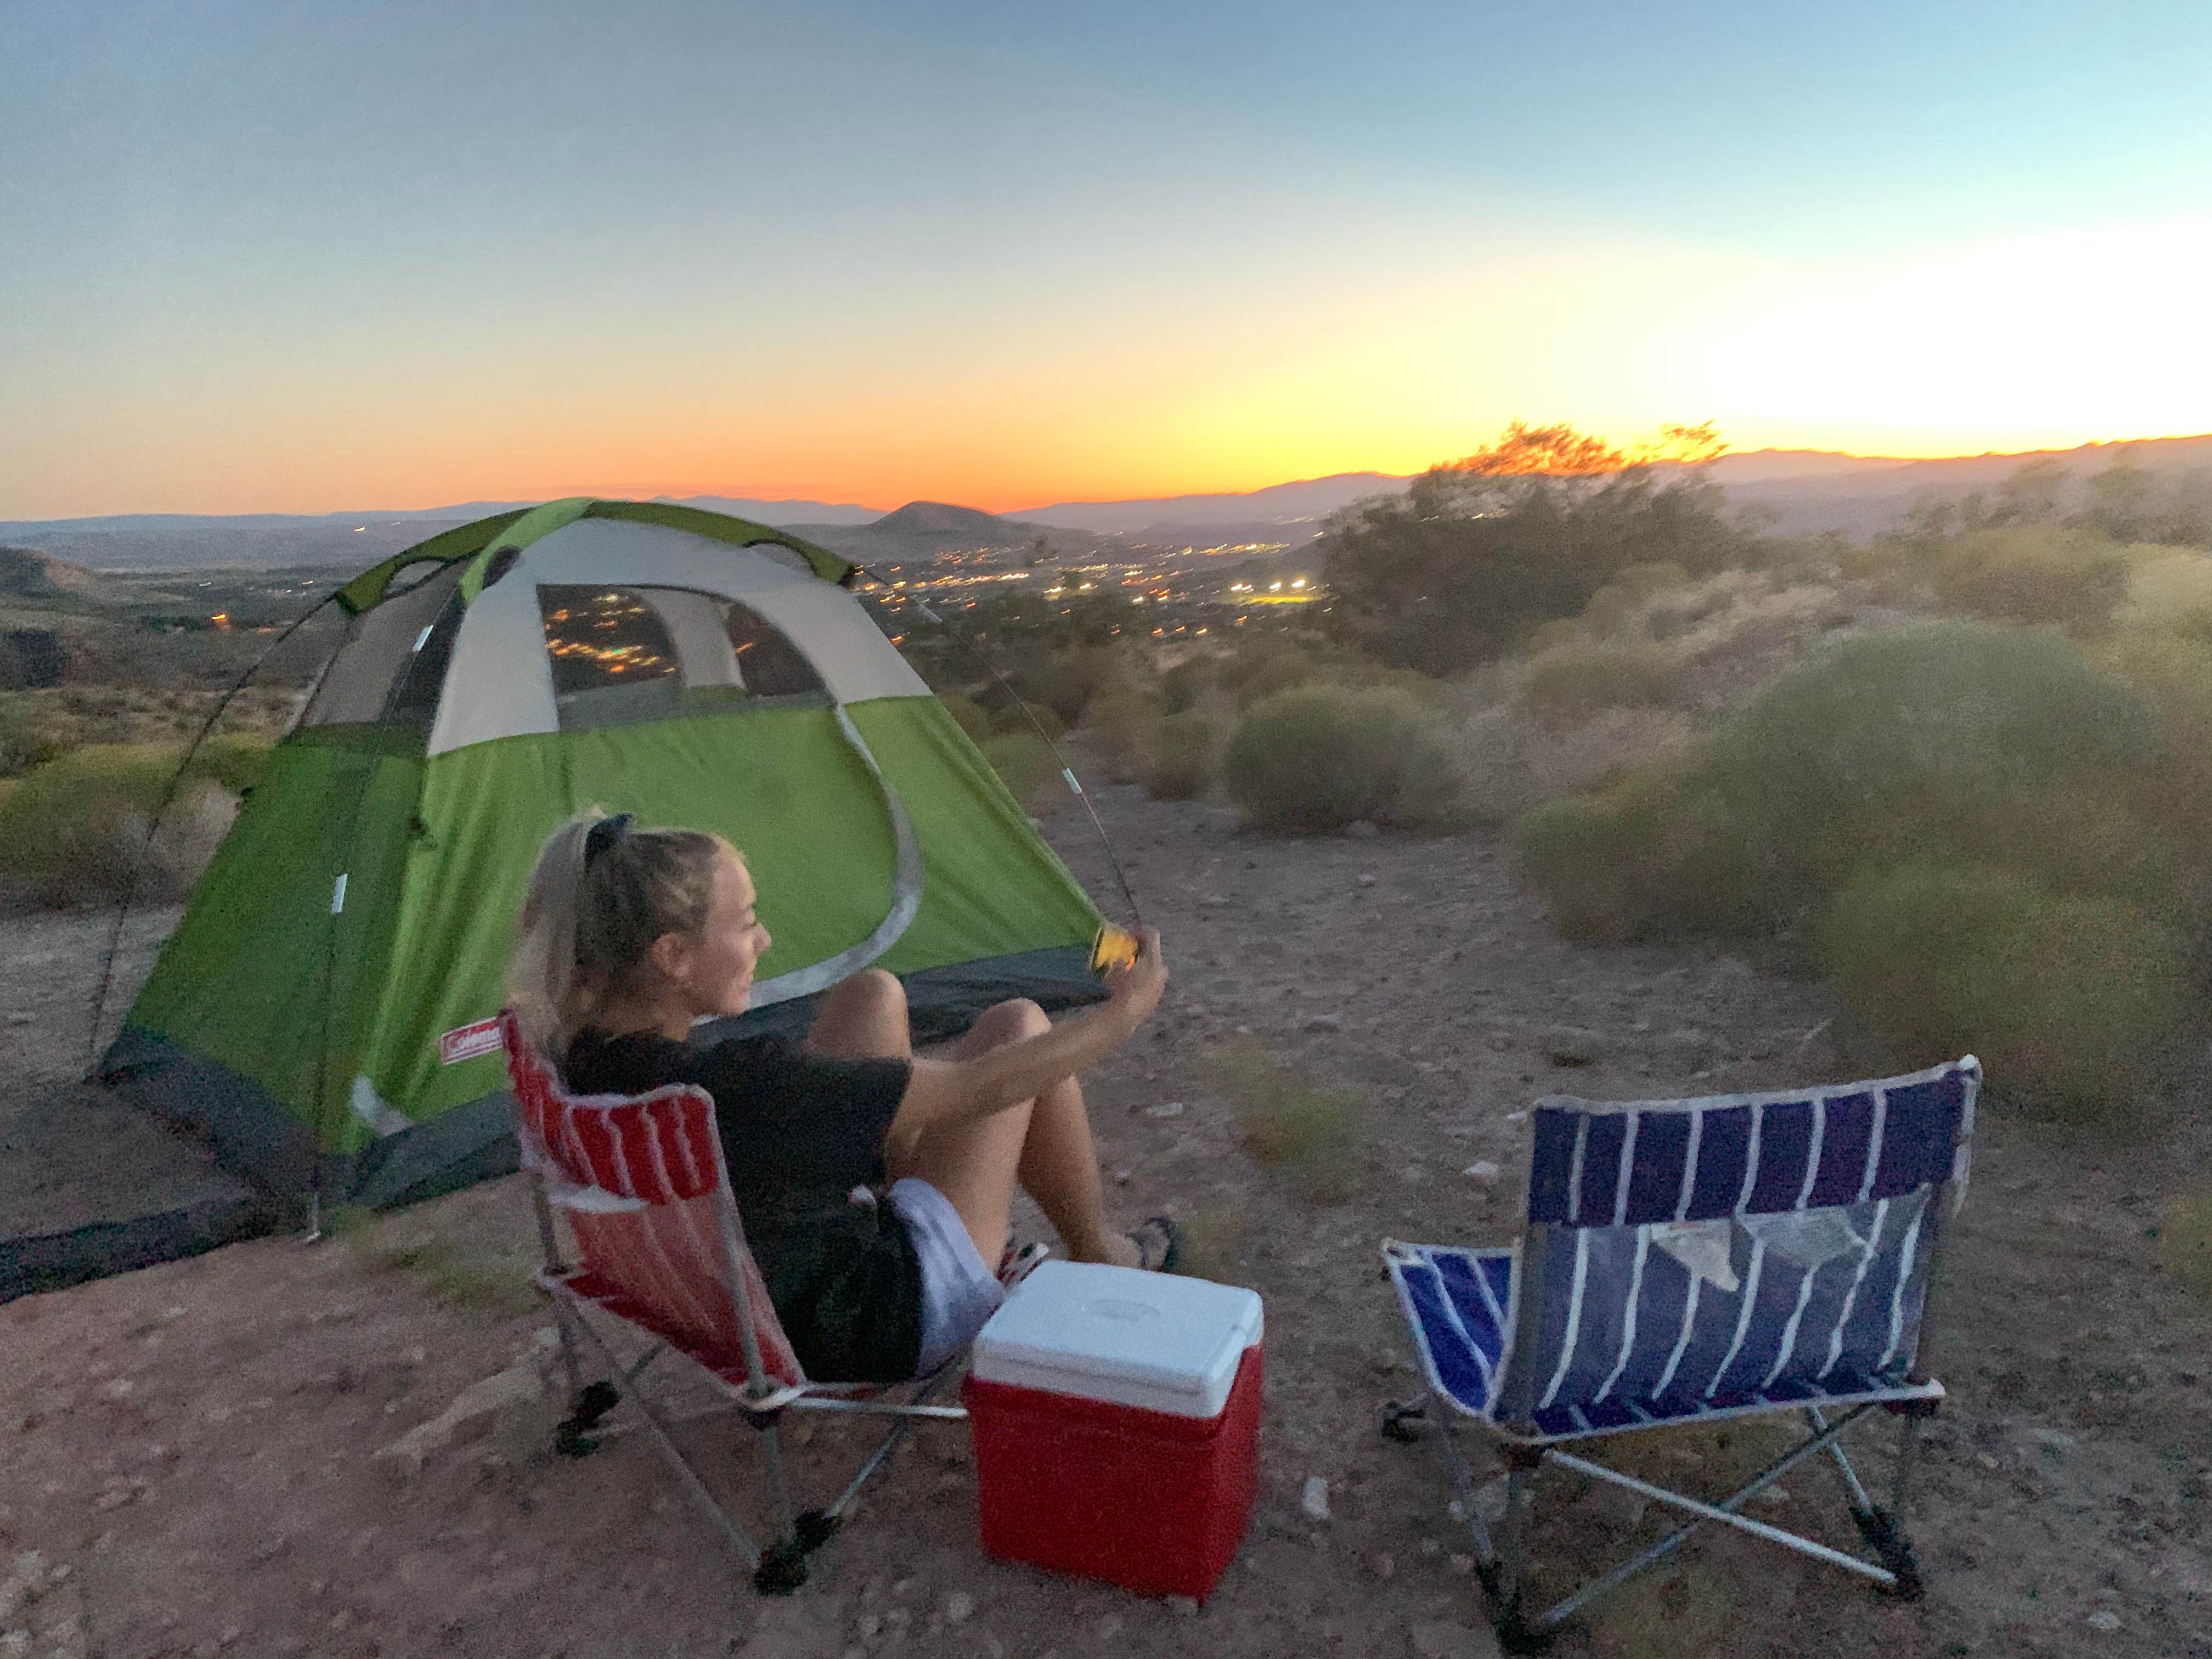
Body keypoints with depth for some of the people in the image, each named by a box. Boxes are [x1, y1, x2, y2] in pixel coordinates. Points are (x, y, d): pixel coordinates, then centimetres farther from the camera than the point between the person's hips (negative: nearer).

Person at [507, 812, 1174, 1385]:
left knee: (872, 995, 9)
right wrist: (1122, 1014, -15)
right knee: (1016, 1026, 1)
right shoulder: (737, 1088, -37)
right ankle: (1100, 1258, 23)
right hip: (875, 1331, -7)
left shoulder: (573, 1062, -15)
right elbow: (976, 1088, -28)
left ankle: (900, 1198, 29)